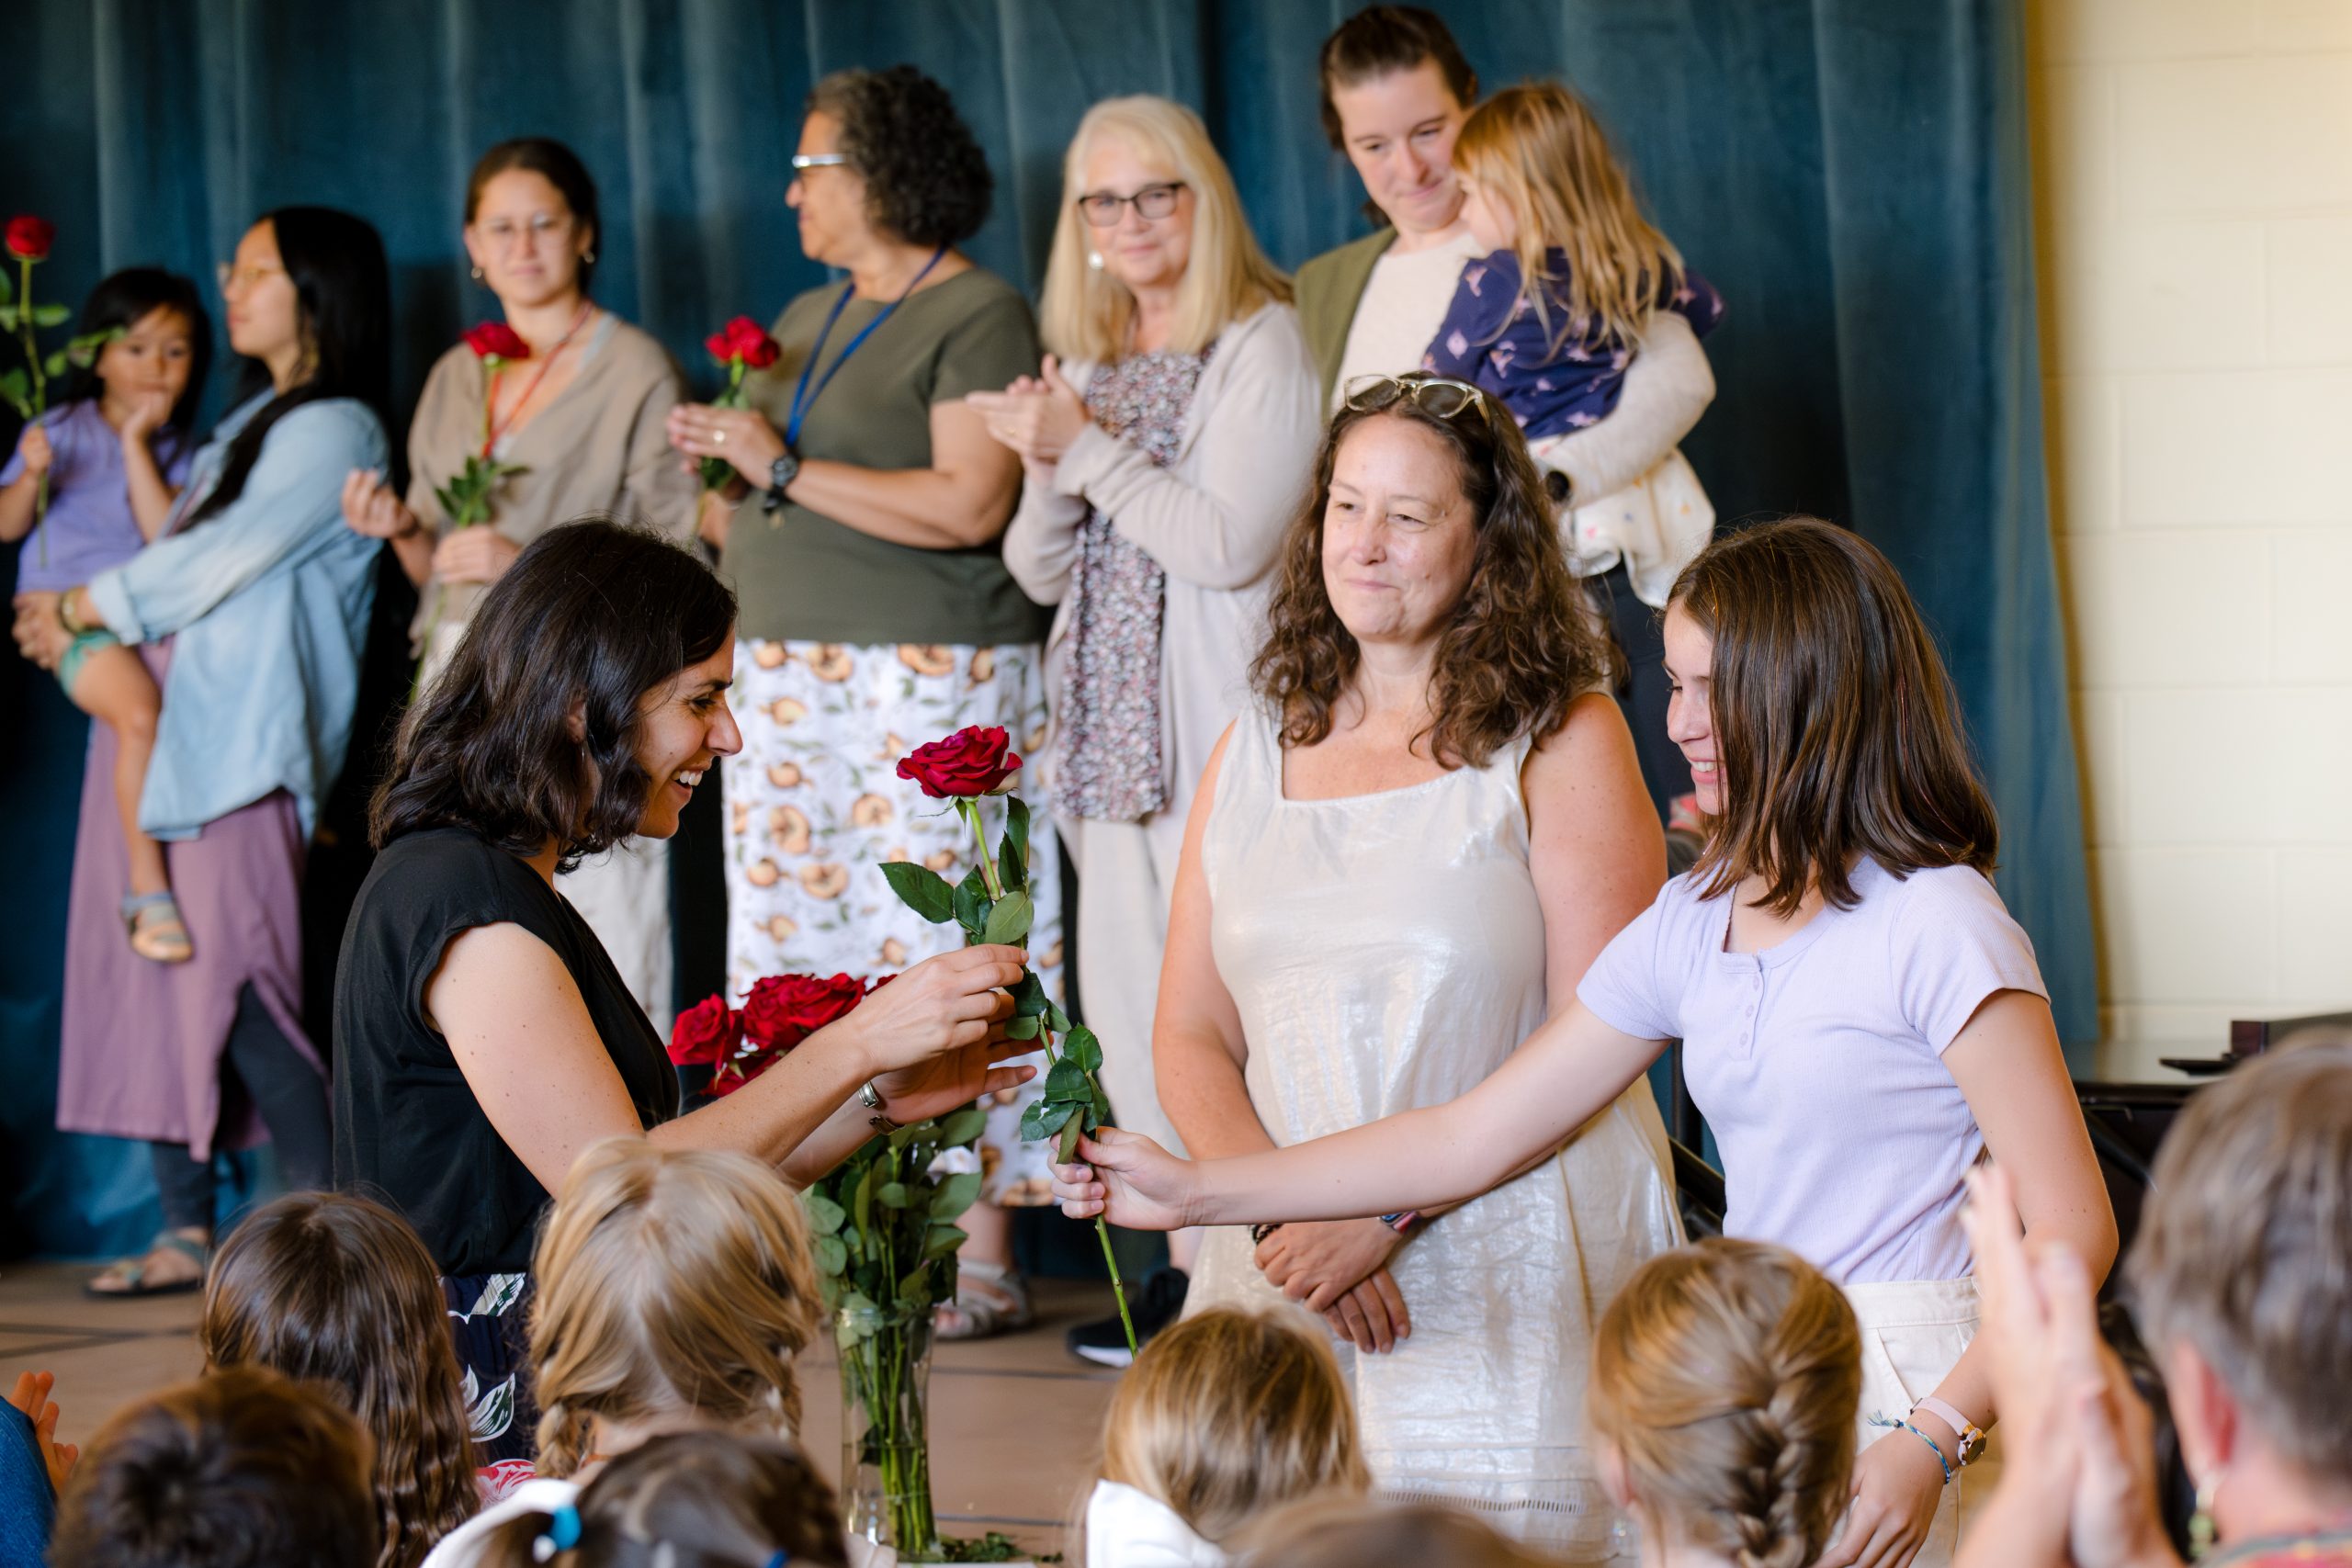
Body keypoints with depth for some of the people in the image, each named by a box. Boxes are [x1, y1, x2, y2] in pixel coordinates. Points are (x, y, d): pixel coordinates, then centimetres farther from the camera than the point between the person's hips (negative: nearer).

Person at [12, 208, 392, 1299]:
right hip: (160, 721, 9)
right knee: (150, 973, 4)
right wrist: (78, 624, 6)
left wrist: (80, 607, -3)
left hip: (241, 739, -9)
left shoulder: (333, 430, -5)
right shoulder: (252, 424, 24)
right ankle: (186, 1228, 8)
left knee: (232, 983, -15)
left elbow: (219, 560, -11)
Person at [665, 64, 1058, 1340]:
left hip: (929, 675, -8)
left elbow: (970, 507, -18)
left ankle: (979, 1251, -7)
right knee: (796, 950, 3)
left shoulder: (976, 315, -6)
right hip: (787, 676, 8)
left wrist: (785, 472, -14)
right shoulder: (807, 319, 20)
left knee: (937, 956, -10)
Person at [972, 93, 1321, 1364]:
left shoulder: (1260, 345, -4)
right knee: (1126, 996, 6)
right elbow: (1038, 571, 17)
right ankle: (1186, 1262, 14)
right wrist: (1048, 470, -3)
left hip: (1218, 719, -7)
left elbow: (1228, 542, -15)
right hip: (1110, 723, 7)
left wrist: (1089, 447, -10)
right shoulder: (1089, 365, 16)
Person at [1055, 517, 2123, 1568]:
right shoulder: (1696, 922, 10)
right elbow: (1475, 1138, 13)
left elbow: (2071, 1226, -14)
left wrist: (1934, 1443, -24)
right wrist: (1196, 1192, 11)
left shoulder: (1933, 928, -10)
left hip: (1906, 1396, -6)